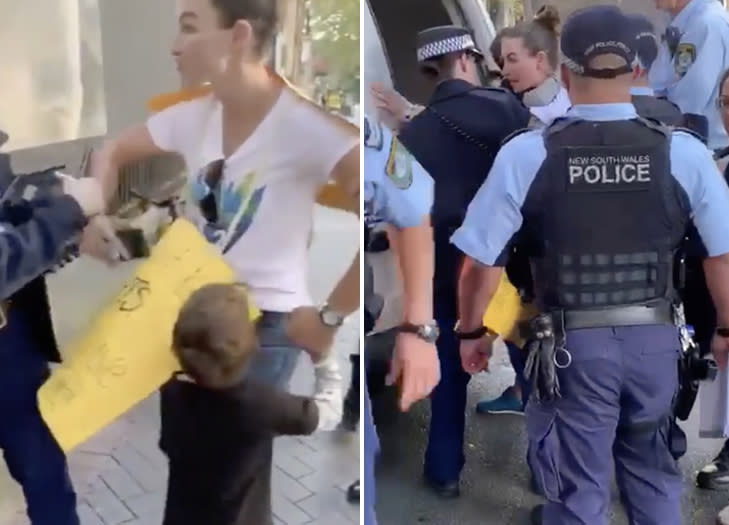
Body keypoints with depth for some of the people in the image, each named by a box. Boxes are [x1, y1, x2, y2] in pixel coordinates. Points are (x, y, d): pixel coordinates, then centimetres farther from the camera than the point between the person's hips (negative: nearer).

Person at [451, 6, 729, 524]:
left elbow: (481, 262, -9)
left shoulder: (526, 154, -12)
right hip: (655, 340, 2)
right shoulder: (684, 152, -8)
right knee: (654, 479, 24)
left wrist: (471, 333, 8)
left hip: (573, 345, -1)